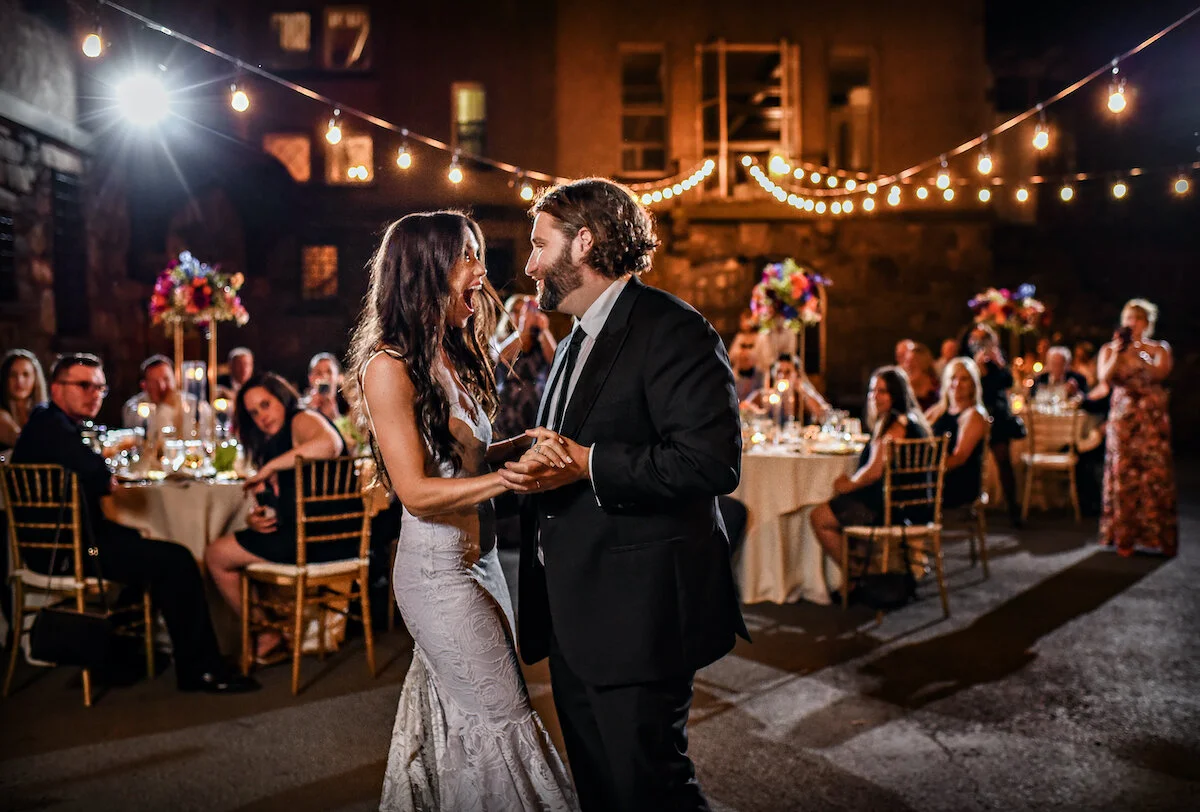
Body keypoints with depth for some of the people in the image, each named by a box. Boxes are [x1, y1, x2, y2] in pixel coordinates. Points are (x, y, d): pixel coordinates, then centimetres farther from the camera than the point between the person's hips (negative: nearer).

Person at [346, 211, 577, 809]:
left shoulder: (453, 357, 11)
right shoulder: (390, 367, -16)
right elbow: (417, 491, -19)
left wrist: (522, 443, 0)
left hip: (480, 559, 8)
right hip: (437, 569, -8)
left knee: (459, 714, 15)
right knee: (505, 717, -2)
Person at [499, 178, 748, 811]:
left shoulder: (672, 331, -13)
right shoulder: (574, 346, 19)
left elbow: (714, 461, -24)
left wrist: (585, 465, -23)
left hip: (639, 613, -9)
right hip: (573, 617, 10)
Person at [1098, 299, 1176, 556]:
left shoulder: (1160, 348, 9)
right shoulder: (1109, 349, 10)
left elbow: (1161, 372, -11)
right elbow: (1104, 378, -5)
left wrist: (1136, 352, -15)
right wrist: (1117, 353, -15)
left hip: (1153, 418, 0)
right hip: (1122, 417, 0)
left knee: (1156, 472, -6)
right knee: (1123, 473, -3)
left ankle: (1160, 537, 1)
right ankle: (1125, 537, 2)